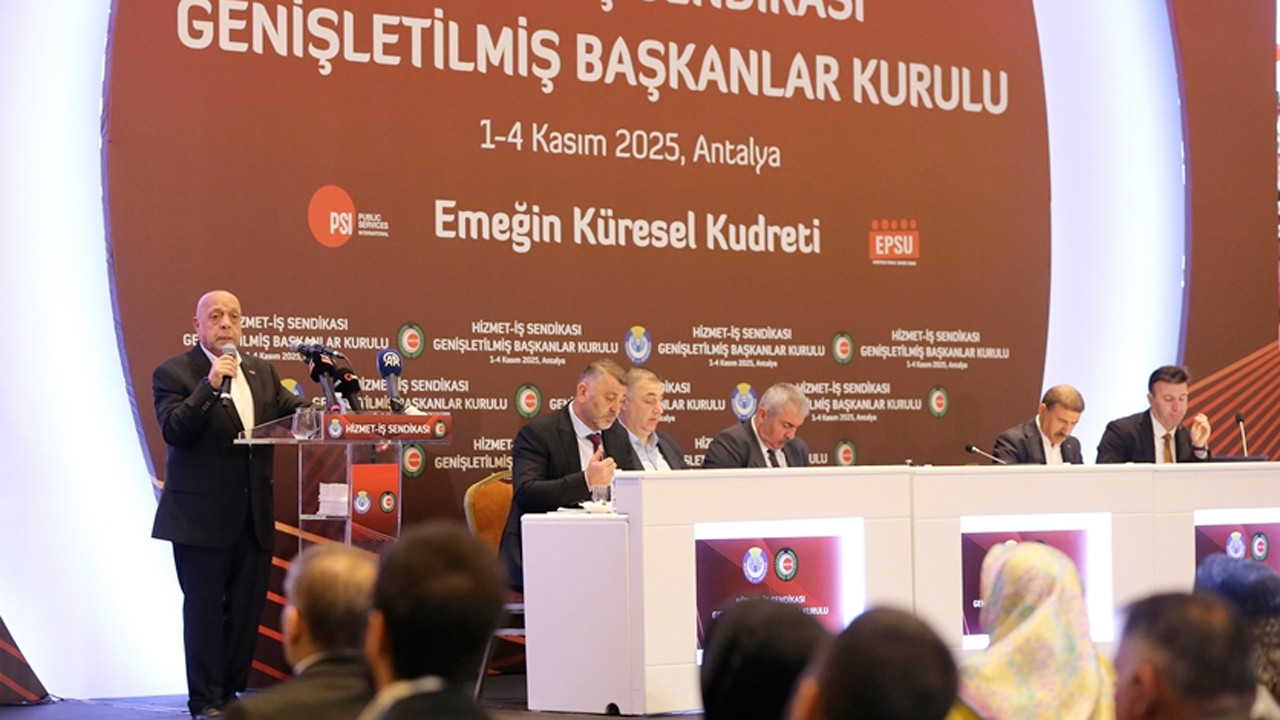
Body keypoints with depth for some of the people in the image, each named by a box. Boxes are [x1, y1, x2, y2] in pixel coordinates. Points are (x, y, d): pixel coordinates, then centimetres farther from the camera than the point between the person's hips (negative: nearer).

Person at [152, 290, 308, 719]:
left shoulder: (262, 372, 14)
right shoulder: (173, 374, -5)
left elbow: (295, 411, 8)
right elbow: (173, 429, -18)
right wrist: (209, 386, -26)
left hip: (254, 516, 6)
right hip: (202, 516, -6)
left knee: (247, 608, 9)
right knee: (204, 608, -1)